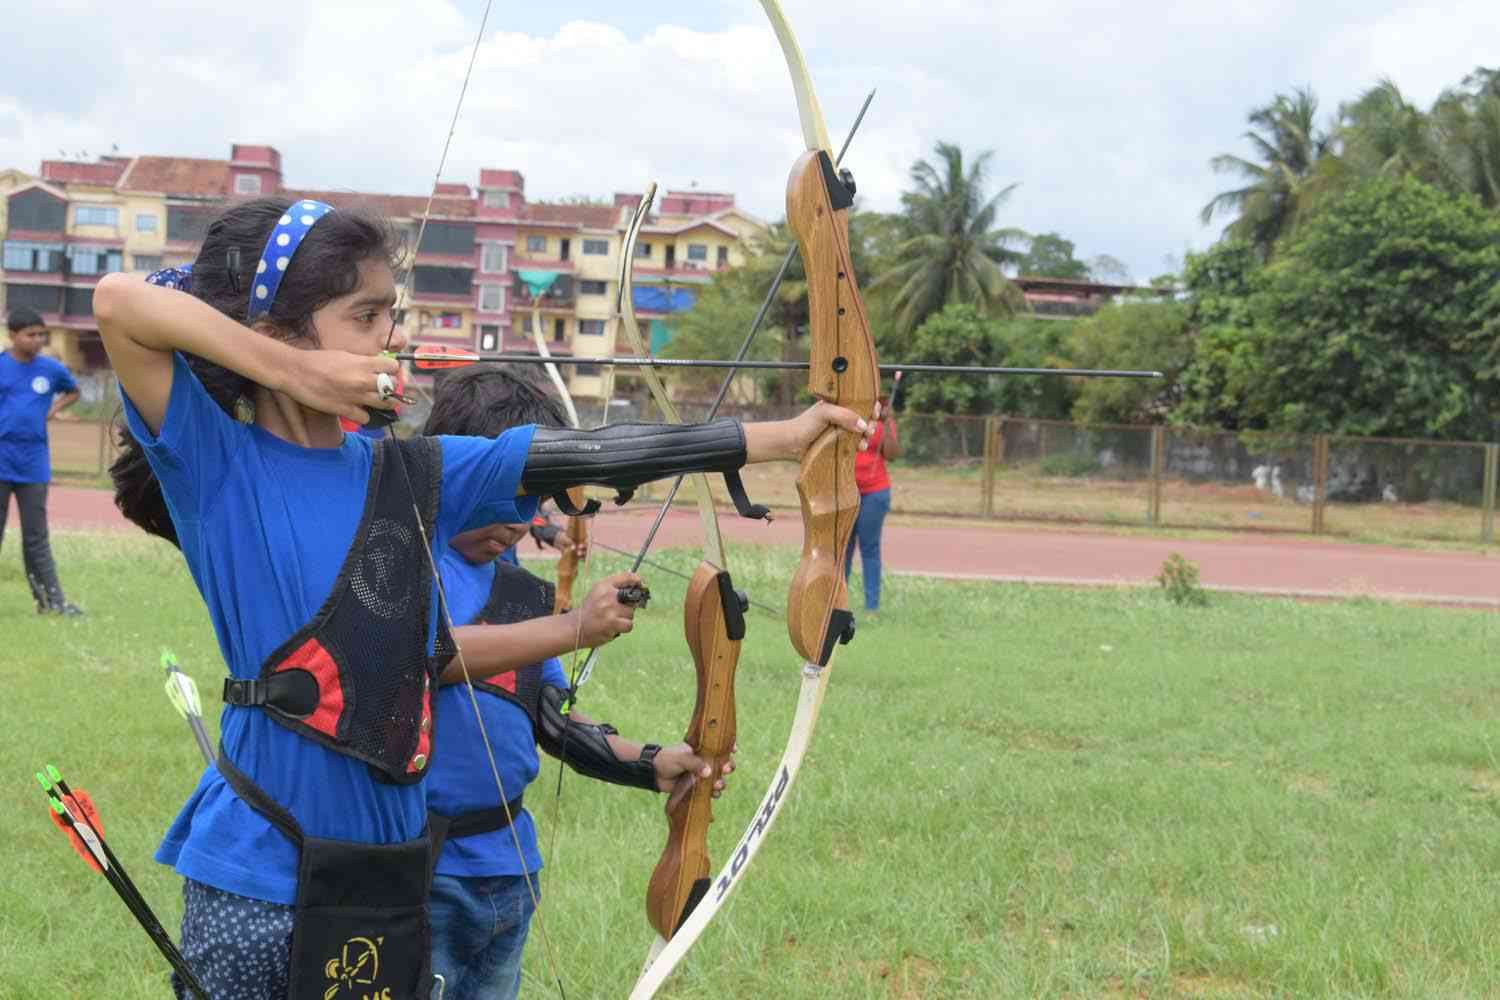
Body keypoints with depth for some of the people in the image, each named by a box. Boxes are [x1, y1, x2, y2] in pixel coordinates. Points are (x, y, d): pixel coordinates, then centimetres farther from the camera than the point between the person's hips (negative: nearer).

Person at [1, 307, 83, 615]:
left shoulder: (52, 369, 5)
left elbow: (72, 392, 24)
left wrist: (53, 411, 7)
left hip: (34, 465, 2)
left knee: (36, 538, 6)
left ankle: (52, 600, 5)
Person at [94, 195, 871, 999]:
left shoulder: (411, 477, 5)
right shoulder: (212, 464, -8)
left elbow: (583, 456, 3)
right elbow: (118, 301, -20)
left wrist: (779, 438, 3)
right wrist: (298, 373, -17)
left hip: (384, 872, 5)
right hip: (252, 880, -5)